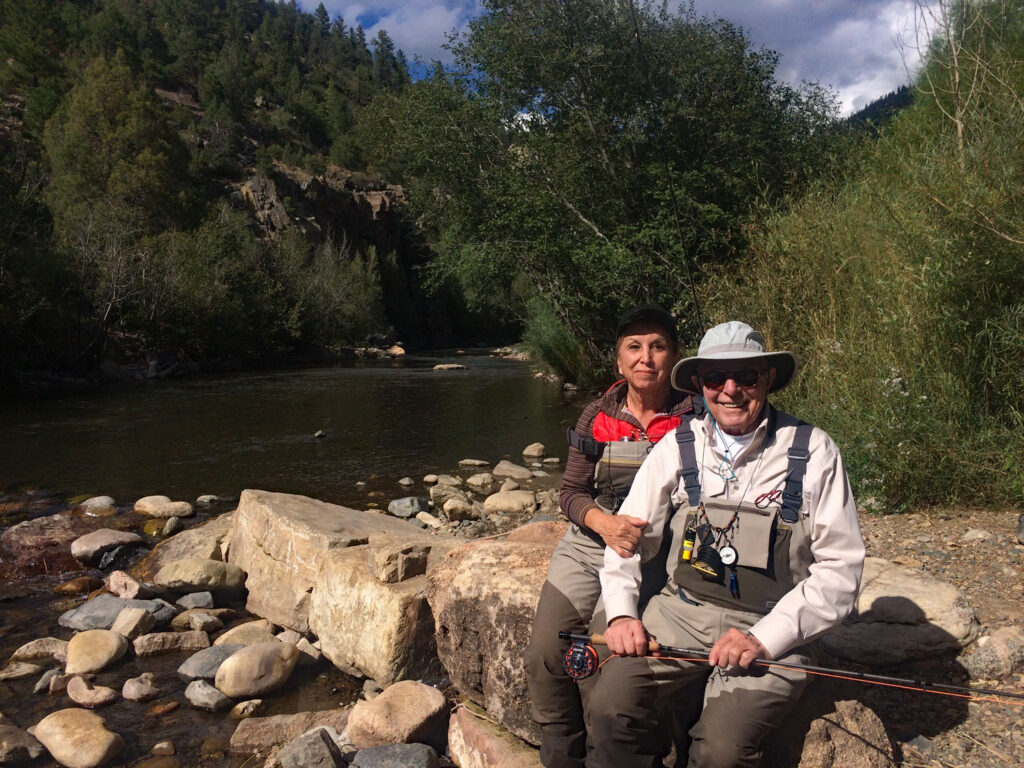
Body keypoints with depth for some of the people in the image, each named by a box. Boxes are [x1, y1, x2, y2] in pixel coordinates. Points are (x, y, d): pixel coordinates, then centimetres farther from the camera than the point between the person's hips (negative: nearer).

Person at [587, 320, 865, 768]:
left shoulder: (813, 453, -5)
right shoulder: (677, 446, 4)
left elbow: (841, 566, -4)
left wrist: (764, 638, -14)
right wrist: (621, 612, -5)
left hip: (770, 632, -2)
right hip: (680, 614, 3)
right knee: (609, 705, -20)